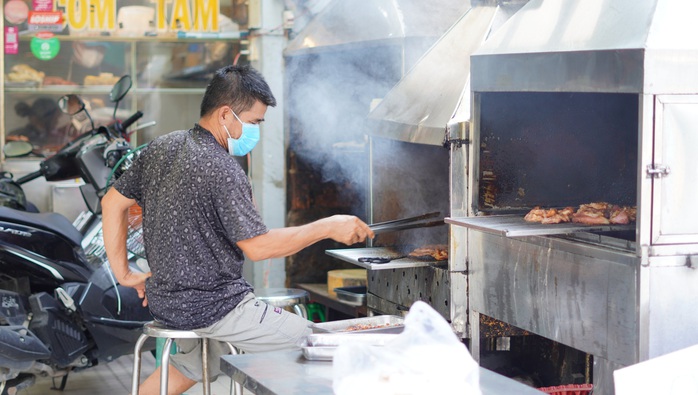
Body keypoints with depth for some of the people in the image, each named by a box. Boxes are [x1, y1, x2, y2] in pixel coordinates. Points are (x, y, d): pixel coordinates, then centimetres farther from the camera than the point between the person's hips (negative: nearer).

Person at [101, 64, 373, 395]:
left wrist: (124, 273, 12)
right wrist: (328, 227, -16)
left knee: (189, 367, 33)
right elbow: (258, 247, -21)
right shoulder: (222, 170, -21)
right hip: (211, 310, -9)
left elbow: (112, 203, 10)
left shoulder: (161, 148, 4)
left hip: (163, 301, 9)